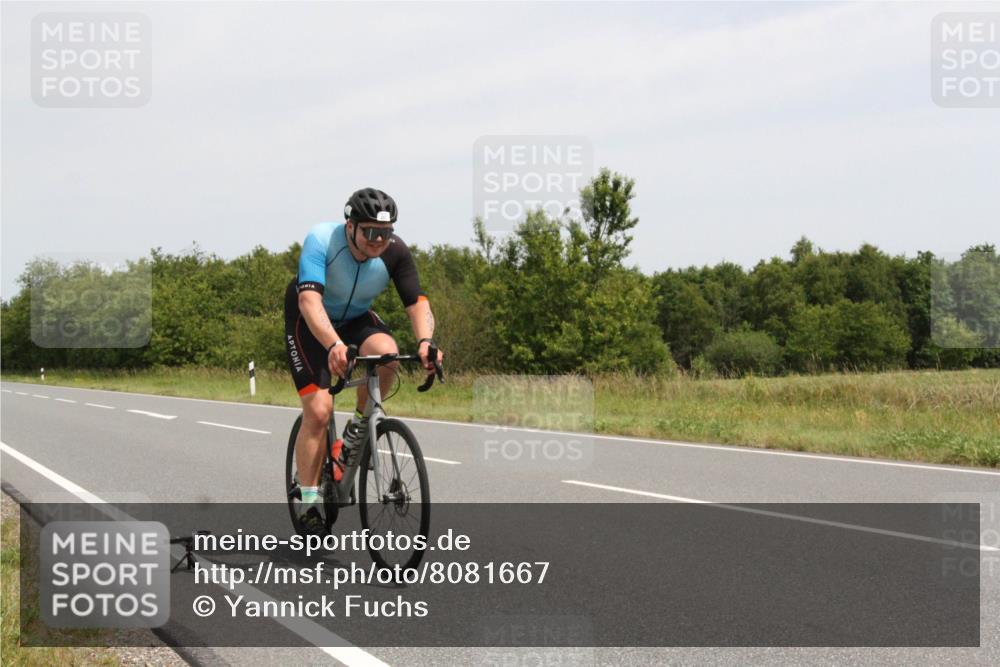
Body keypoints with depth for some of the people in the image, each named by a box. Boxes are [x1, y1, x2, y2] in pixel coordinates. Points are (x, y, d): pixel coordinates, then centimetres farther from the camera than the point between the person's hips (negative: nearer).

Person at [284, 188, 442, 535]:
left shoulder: (395, 251, -22)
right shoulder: (321, 240, -32)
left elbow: (418, 303, -24)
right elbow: (309, 301, -43)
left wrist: (425, 342, -45)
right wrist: (334, 345, -60)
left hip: (357, 318, 3)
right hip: (310, 324, -3)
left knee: (386, 353, -32)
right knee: (318, 410, -17)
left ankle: (359, 425, -5)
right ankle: (308, 501, -4)